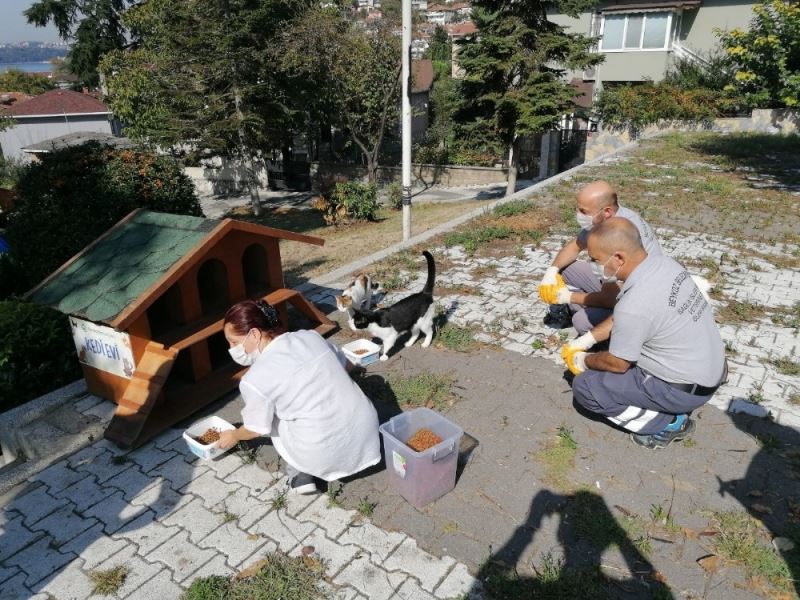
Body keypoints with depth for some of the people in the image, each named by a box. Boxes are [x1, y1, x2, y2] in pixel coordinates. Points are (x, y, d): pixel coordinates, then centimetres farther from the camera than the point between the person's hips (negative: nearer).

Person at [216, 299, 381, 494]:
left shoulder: (254, 379, -12)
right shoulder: (310, 336, 3)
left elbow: (257, 428, 4)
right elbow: (347, 366, 18)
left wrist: (233, 436, 26)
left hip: (327, 455, -4)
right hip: (367, 432, 5)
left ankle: (300, 475, 13)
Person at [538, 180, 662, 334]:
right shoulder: (599, 220, -10)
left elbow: (610, 299, -31)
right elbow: (574, 246, 8)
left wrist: (569, 297, -18)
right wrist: (552, 270, -10)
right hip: (613, 283, 8)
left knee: (582, 321, -30)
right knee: (563, 268, 0)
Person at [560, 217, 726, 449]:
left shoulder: (634, 306, -32)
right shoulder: (662, 262, -6)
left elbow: (616, 364, -15)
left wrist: (583, 361, 3)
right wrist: (586, 340, 9)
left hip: (687, 389, -8)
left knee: (584, 387, -6)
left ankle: (667, 423, 1)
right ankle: (672, 407, 16)